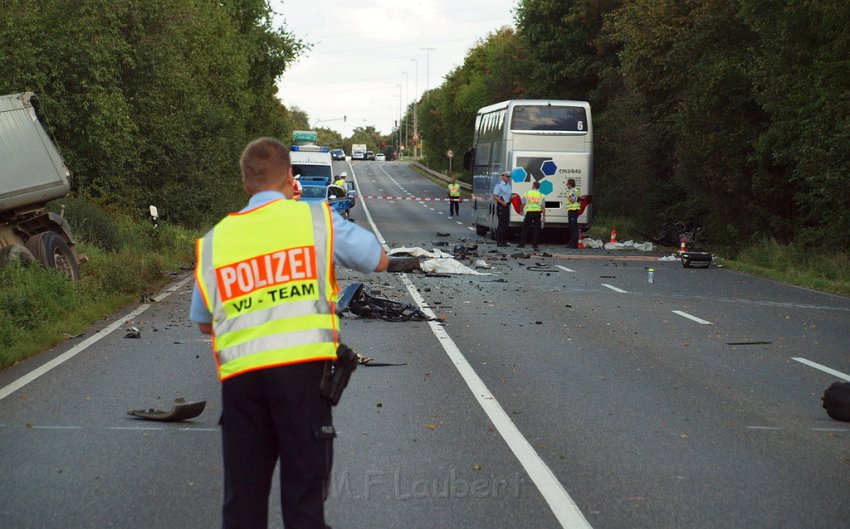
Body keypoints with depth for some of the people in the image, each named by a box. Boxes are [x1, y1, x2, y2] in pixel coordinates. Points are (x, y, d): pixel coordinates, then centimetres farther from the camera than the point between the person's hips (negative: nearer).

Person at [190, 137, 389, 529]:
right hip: (302, 366, -3)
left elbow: (203, 322, 20)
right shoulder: (316, 219, 5)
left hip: (238, 374, 3)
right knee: (304, 489, 4)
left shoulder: (214, 239, 14)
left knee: (242, 495, 12)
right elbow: (379, 261, 16)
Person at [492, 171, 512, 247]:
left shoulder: (508, 185, 17)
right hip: (501, 206, -9)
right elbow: (494, 197, -14)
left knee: (506, 224, 10)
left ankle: (504, 241, 16)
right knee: (501, 224, -10)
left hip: (506, 206, 9)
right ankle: (499, 241, -7)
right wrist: (502, 202, -23)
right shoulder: (499, 185, -9)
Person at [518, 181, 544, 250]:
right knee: (536, 229, 3)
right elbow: (543, 206, -1)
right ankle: (534, 245, -1)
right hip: (537, 212, 0)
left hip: (529, 212, 0)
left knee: (525, 228, 7)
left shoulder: (527, 193, 3)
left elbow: (523, 203, 6)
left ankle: (522, 244, 6)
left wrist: (522, 210, 24)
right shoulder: (541, 195, 4)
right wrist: (543, 216, 2)